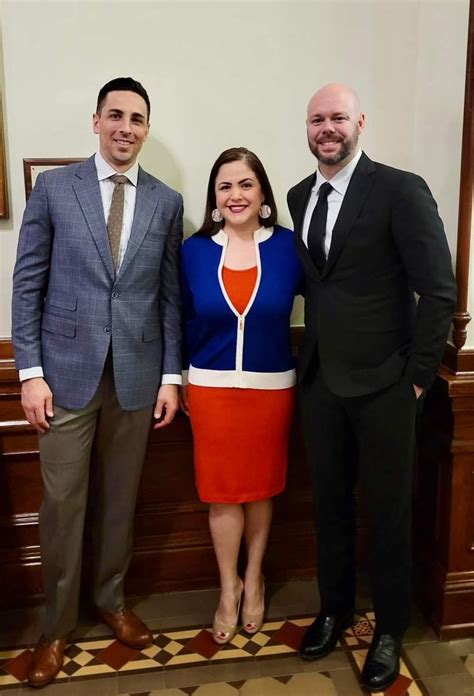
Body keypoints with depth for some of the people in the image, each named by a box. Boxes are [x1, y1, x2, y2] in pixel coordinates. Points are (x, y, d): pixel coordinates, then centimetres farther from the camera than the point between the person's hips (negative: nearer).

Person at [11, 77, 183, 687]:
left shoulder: (167, 202, 6)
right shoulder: (53, 187, 1)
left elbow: (170, 295, 6)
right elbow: (28, 285, 0)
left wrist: (171, 375, 3)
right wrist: (30, 371, -6)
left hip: (137, 374, 2)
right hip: (67, 371, -1)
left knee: (120, 498, 13)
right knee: (62, 503, 6)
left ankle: (110, 600, 35)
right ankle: (58, 625, 26)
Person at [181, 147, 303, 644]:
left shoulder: (288, 247, -5)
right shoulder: (194, 251, -2)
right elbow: (184, 321, 6)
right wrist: (181, 379, 7)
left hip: (271, 387, 0)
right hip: (211, 387, 1)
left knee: (261, 487, 13)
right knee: (222, 491, 8)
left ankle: (253, 581, 36)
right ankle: (229, 587, 30)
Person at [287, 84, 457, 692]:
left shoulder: (400, 190, -10)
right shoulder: (299, 197, 9)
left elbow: (439, 290, -11)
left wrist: (419, 375, -10)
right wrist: (310, 355, 5)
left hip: (382, 383, -5)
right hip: (319, 380, 5)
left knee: (387, 511, 9)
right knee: (329, 503, 17)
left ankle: (389, 629, 31)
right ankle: (334, 608, 39)